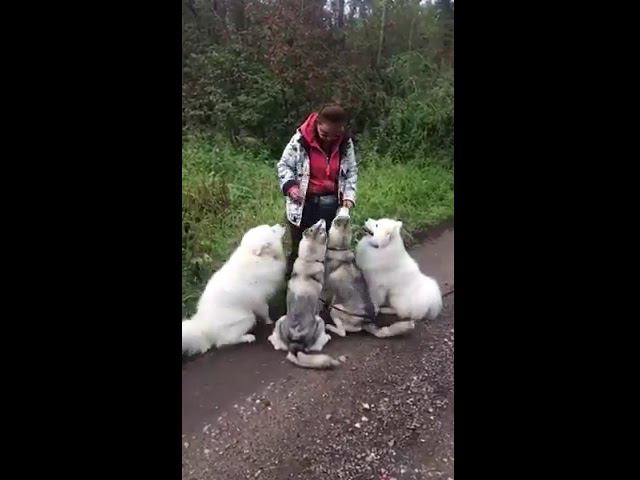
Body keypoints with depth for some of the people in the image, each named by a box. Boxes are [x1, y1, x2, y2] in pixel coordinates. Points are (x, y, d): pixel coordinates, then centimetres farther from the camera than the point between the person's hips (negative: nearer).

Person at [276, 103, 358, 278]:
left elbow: (351, 172, 7)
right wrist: (290, 185, -22)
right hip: (304, 204, -2)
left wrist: (349, 195, -7)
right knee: (300, 248, 11)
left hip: (332, 204, 3)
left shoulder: (346, 143, -4)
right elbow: (284, 165, -4)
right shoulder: (300, 139, -14)